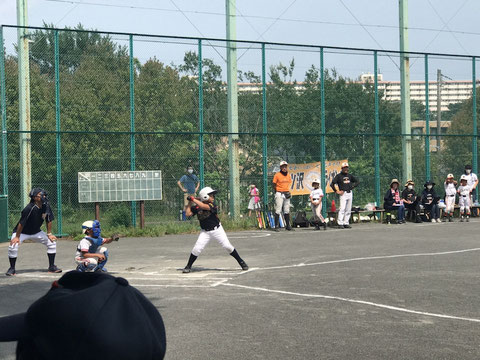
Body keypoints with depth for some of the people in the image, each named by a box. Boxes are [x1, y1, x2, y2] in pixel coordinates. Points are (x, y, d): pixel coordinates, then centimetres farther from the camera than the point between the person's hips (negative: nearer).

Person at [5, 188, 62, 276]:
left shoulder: (46, 206, -14)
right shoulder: (29, 208, -32)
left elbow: (49, 220, 0)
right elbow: (21, 223, -25)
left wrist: (49, 234, 0)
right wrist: (17, 237, -21)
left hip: (36, 232, 6)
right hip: (22, 232, -6)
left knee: (52, 242, -3)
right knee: (13, 246, -26)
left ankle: (52, 267, 8)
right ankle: (12, 268, -6)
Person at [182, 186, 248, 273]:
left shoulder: (212, 204, -13)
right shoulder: (196, 207, -6)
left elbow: (204, 206, -31)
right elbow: (188, 214, -14)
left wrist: (193, 199, -26)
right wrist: (190, 203, -10)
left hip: (217, 229, -1)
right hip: (205, 231, 1)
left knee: (227, 246, -3)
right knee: (197, 248, -10)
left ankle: (241, 261, 12)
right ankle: (188, 266, 6)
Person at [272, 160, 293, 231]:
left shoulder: (288, 175, 9)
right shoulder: (277, 175, -7)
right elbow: (274, 184, -1)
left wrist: (288, 190, 9)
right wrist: (276, 192, -3)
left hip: (286, 194, 6)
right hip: (279, 193, -6)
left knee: (287, 211, 11)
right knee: (278, 210, -7)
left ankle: (288, 225, 17)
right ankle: (277, 226, -5)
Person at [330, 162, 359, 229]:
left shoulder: (349, 175, 14)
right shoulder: (339, 176, -1)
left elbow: (356, 181, 25)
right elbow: (332, 184, -7)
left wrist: (352, 186, 9)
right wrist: (337, 191, -12)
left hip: (350, 193, 6)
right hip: (343, 193, -6)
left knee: (348, 210, 5)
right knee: (342, 209, -14)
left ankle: (346, 223, 8)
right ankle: (340, 223, -15)